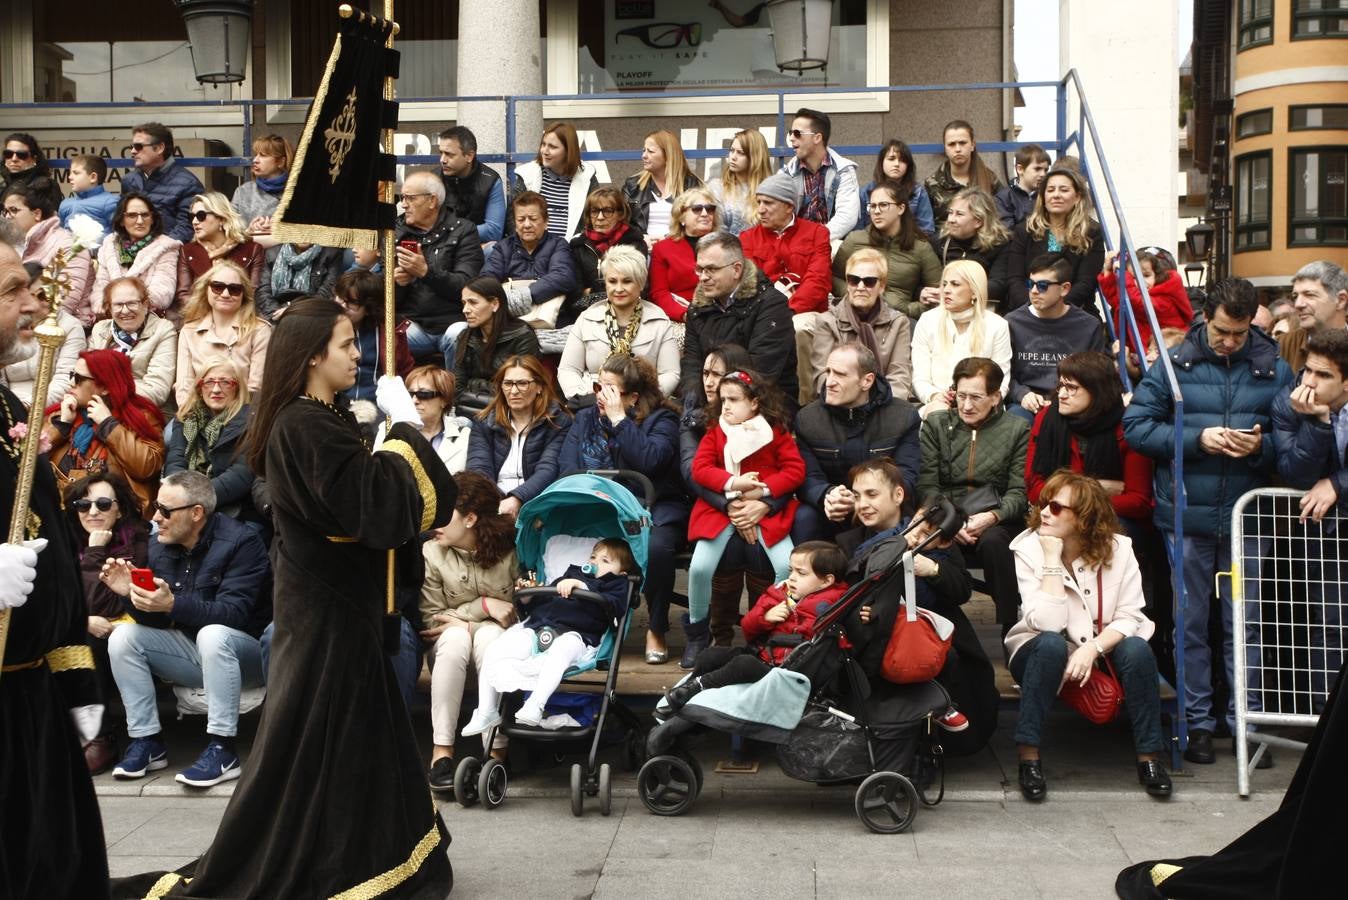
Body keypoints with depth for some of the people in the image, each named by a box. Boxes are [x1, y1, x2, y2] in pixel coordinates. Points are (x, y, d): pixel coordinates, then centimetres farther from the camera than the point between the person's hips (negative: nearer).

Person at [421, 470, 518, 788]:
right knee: (455, 638, -34)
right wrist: (483, 606, -17)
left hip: (496, 638, -1)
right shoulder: (431, 553, -6)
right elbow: (431, 618, -6)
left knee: (489, 636, -35)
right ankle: (442, 750, -36)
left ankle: (497, 749, -35)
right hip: (449, 645, 1)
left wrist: (463, 621, -17)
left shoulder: (510, 549, -10)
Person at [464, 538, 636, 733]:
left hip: (574, 634, -6)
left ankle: (534, 707, -48)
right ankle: (486, 714, -7)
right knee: (493, 651, -12)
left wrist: (580, 586, -16)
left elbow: (611, 605, -8)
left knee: (562, 648, -41)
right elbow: (538, 604, 35)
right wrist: (526, 598, 13)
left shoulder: (615, 585, 18)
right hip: (537, 628, 6)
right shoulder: (571, 575, 35)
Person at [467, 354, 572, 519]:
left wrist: (516, 500, -27)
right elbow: (478, 468, 2)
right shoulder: (483, 423, 16)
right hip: (493, 505, 1)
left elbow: (547, 471, -7)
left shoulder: (559, 423, 7)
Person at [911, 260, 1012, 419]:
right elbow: (920, 379, 4)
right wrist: (933, 395, -18)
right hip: (939, 402, 0)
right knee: (937, 411, -36)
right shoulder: (927, 322, 7)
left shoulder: (997, 326, 6)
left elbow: (1000, 383, 6)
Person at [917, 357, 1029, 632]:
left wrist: (991, 516, -19)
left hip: (995, 523, -1)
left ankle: (1012, 628, -27)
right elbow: (926, 485, 4)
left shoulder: (1017, 429, 9)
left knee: (993, 541, -36)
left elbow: (1018, 492, 2)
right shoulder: (935, 424, 13)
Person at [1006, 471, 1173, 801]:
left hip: (1101, 650, 2)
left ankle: (1149, 757, -17)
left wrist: (1092, 649, -27)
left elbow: (1129, 617, -11)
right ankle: (1029, 757, -29)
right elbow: (1048, 624, -26)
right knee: (1051, 644, -36)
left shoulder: (1117, 549, -9)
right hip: (1044, 652, -2)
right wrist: (1052, 560, -28)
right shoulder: (1029, 549, -15)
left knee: (1136, 649, -29)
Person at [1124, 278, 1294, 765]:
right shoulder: (1174, 364, -1)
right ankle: (1197, 720, 18)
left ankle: (1245, 720, 19)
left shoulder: (1274, 370, 2)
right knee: (1191, 624, 8)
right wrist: (1197, 438, -14)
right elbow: (1135, 426, -4)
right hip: (1187, 518, 0)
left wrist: (1262, 446, -17)